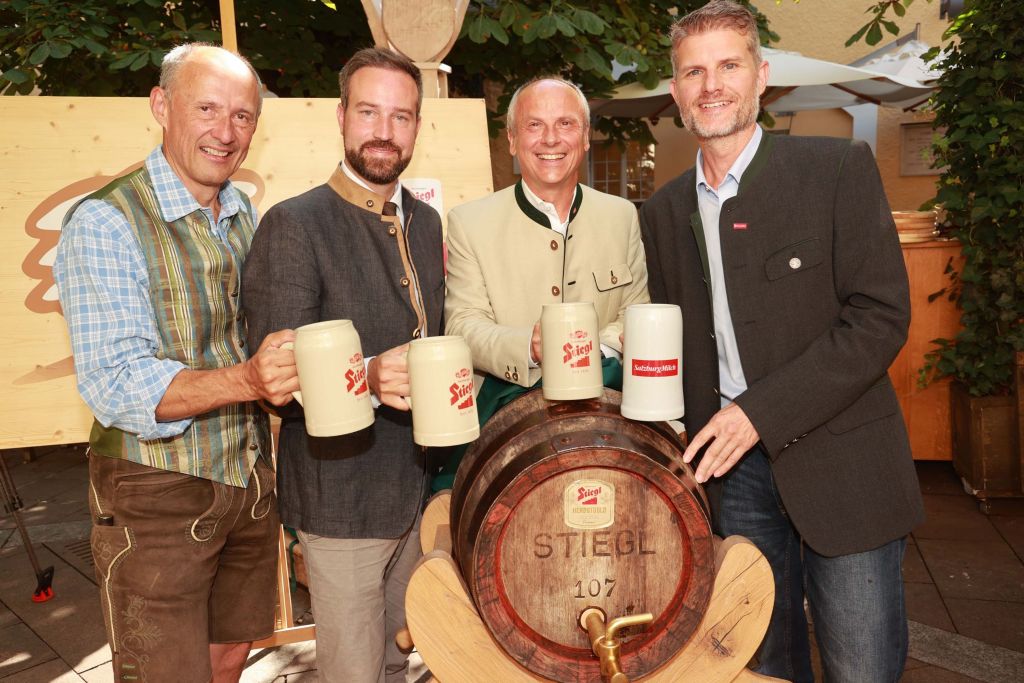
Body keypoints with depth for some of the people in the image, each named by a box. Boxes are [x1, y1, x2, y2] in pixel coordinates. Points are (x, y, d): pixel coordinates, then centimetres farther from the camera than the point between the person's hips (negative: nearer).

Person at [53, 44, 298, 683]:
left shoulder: (249, 217, 6)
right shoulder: (103, 224, -15)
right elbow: (118, 387, -24)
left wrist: (291, 366, -4)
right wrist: (246, 380, -39)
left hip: (250, 481, 6)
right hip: (156, 496, -6)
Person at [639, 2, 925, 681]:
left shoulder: (838, 168, -4)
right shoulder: (663, 211, 9)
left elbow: (881, 316, -11)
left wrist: (761, 411, -17)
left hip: (838, 464, -3)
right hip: (730, 466, 4)